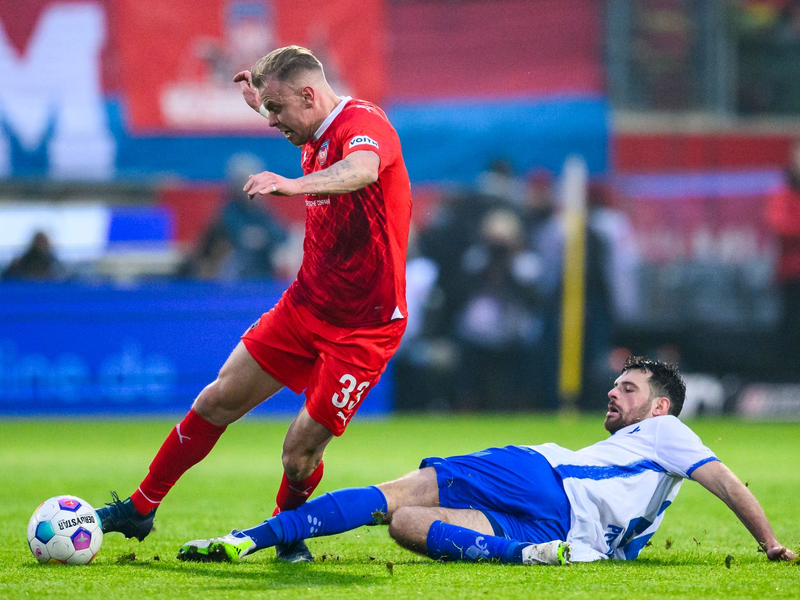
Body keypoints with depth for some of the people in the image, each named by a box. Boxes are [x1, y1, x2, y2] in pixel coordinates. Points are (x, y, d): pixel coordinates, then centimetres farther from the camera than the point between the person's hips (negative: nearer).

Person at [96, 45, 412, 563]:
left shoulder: (364, 122, -19)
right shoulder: (318, 138, 9)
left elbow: (363, 169, -45)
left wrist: (295, 184, -61)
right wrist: (265, 103, 32)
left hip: (364, 325, -8)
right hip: (305, 305, 8)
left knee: (301, 451, -10)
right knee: (219, 401, 4)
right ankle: (140, 510, 17)